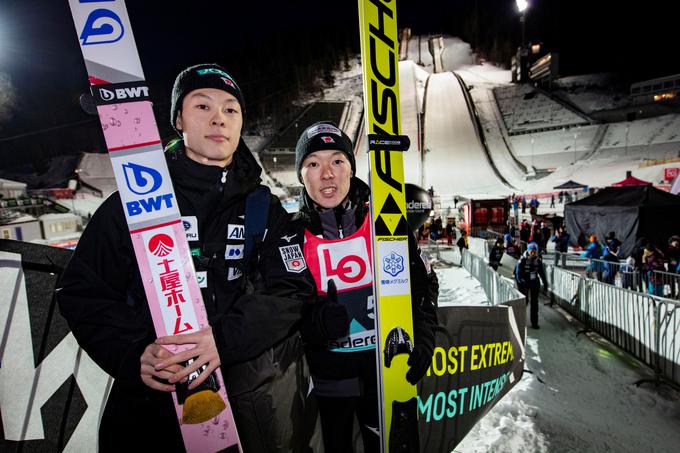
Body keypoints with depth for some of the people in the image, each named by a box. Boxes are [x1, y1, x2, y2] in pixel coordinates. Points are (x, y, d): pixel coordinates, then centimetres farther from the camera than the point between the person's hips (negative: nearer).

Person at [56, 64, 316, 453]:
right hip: (152, 396, 0)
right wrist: (132, 354, -15)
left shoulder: (265, 209, 0)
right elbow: (82, 290, 1)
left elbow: (293, 287, -8)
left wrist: (225, 338, -22)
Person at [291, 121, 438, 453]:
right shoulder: (291, 232, -10)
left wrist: (422, 337, -11)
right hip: (328, 375, 1)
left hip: (388, 368, 0)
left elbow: (424, 283, 0)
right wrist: (313, 323, -24)